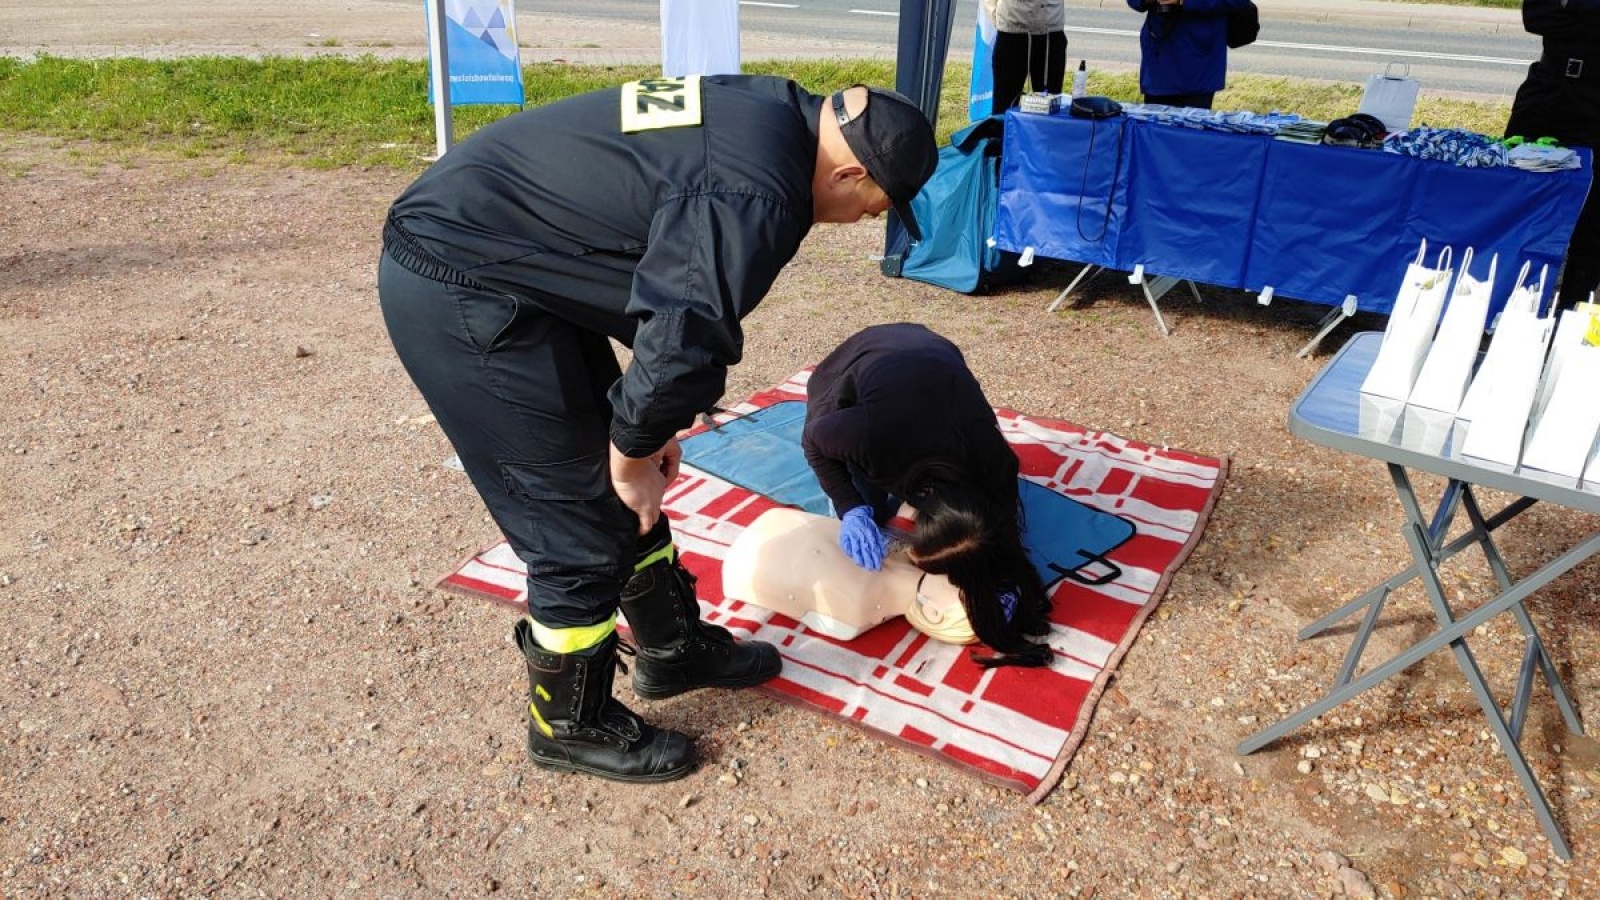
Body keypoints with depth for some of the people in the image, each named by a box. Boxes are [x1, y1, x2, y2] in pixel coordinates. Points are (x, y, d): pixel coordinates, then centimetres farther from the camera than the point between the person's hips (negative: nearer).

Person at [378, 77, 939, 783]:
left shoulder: (771, 110, 6)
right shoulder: (757, 197, -26)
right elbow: (683, 347, -29)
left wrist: (645, 433, 12)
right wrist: (634, 451, -9)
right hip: (459, 293, -10)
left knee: (629, 491, 17)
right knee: (581, 521, -1)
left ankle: (673, 648, 36)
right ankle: (570, 728, 21)